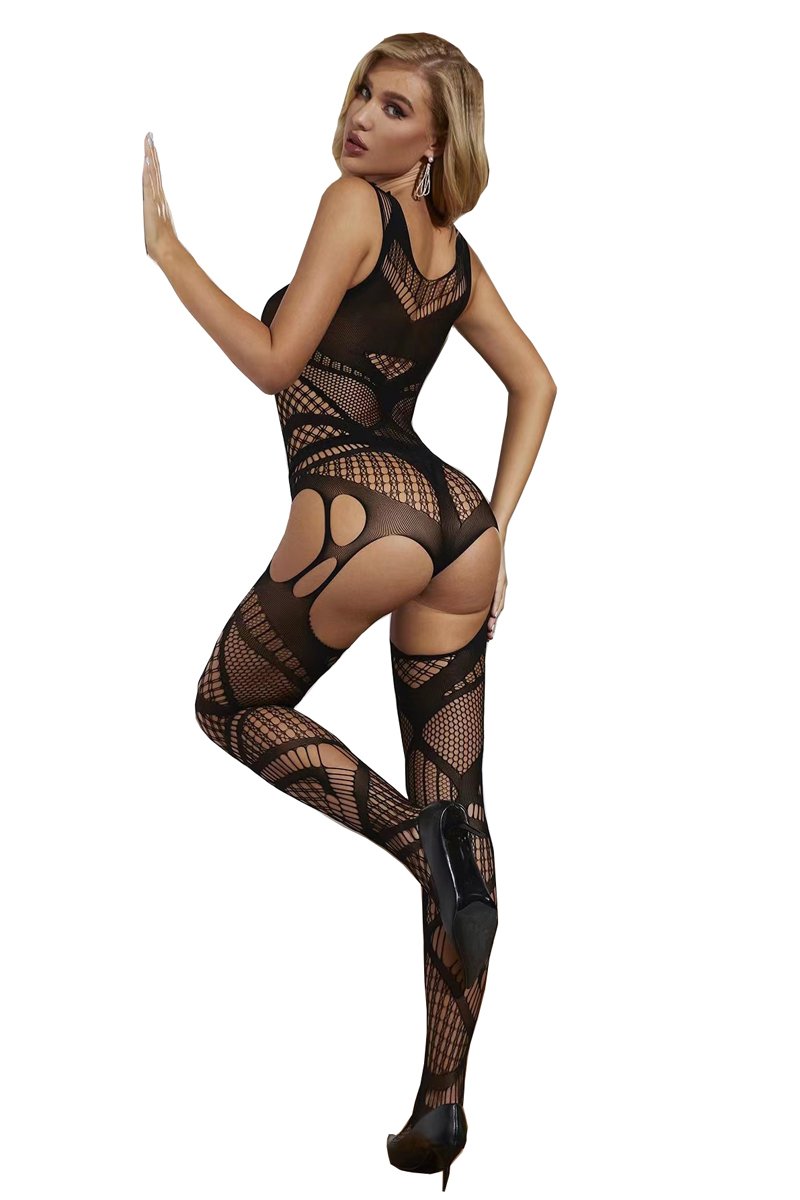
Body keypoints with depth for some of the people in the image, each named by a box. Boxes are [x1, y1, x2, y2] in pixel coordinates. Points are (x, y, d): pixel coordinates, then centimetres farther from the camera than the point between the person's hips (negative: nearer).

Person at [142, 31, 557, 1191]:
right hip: (452, 513, 7)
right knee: (461, 813, 6)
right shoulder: (456, 252, 20)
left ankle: (413, 832, -5)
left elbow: (275, 363, -6)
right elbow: (535, 383, 24)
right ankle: (444, 1101, 9)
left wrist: (164, 246, 0)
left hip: (361, 509, -7)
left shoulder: (352, 204, -3)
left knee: (232, 703, 19)